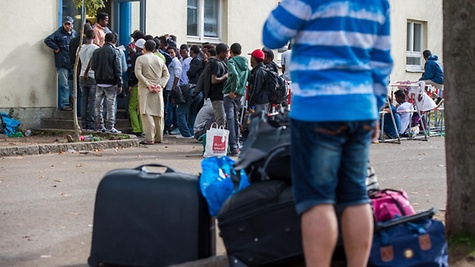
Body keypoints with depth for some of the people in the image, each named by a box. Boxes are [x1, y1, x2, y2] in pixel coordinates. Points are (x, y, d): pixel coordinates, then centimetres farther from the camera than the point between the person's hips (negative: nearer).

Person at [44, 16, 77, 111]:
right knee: (64, 84, -5)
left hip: (72, 63, 6)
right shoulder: (59, 33, -5)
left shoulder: (74, 33, 13)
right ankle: (64, 104, -2)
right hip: (62, 64, -6)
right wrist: (56, 48, -10)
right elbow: (47, 40, -13)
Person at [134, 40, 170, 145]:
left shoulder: (140, 59, -1)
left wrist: (148, 85, -13)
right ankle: (159, 137, 16)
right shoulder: (160, 60, 13)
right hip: (158, 91, 4)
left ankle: (149, 139, -15)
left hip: (145, 89, -4)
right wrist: (160, 85, -2)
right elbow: (166, 74, 8)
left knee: (147, 113, -7)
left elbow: (138, 74, -13)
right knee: (158, 114, 11)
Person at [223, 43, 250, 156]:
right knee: (235, 119, 20)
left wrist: (232, 90, -18)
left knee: (230, 119, -8)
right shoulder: (245, 62, 15)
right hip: (240, 94, 7)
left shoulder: (231, 62, -7)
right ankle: (236, 145, 24)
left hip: (230, 94, -7)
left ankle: (233, 148, -14)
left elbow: (235, 75, -24)